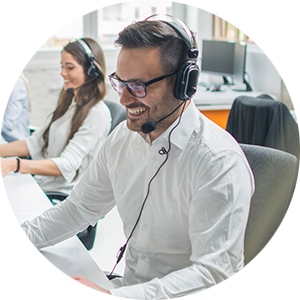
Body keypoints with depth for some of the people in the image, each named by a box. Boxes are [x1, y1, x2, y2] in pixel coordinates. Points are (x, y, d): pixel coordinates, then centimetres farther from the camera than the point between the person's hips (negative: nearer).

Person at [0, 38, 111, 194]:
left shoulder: (98, 114, -13)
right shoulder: (68, 104, 15)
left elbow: (67, 165, -22)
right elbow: (35, 143, 16)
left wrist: (13, 165, -33)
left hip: (63, 194, -7)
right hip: (40, 184, 7)